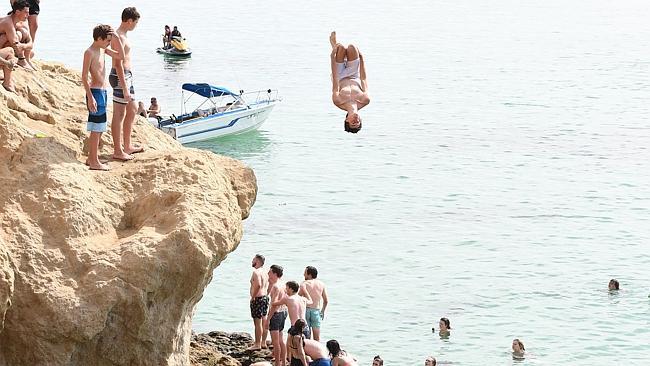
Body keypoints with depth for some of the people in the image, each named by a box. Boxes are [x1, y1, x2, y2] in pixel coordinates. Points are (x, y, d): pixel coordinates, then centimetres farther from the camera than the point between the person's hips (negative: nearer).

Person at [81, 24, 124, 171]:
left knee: (99, 129, 15)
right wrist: (90, 97, -22)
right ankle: (94, 162, -1)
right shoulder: (89, 52, -14)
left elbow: (120, 56, 18)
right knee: (96, 129, -5)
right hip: (95, 92, -9)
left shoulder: (103, 49, 11)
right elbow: (84, 77, -17)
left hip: (102, 92, 9)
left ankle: (91, 158, 23)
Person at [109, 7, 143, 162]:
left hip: (127, 76, 11)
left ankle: (127, 146, 29)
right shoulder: (119, 37, -19)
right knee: (119, 114, -4)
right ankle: (118, 152, 1)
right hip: (121, 77, -11)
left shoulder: (122, 35, 13)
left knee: (133, 109, 19)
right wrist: (124, 88, -24)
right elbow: (118, 64, -23)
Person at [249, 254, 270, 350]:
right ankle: (263, 342, 22)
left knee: (257, 322, -4)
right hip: (265, 298, 9)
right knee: (263, 321, 15)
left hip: (258, 299, -9)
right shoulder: (265, 272, 11)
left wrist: (253, 297, -21)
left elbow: (258, 285, -30)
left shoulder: (256, 272, -17)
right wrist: (265, 294, 16)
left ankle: (257, 344, -2)